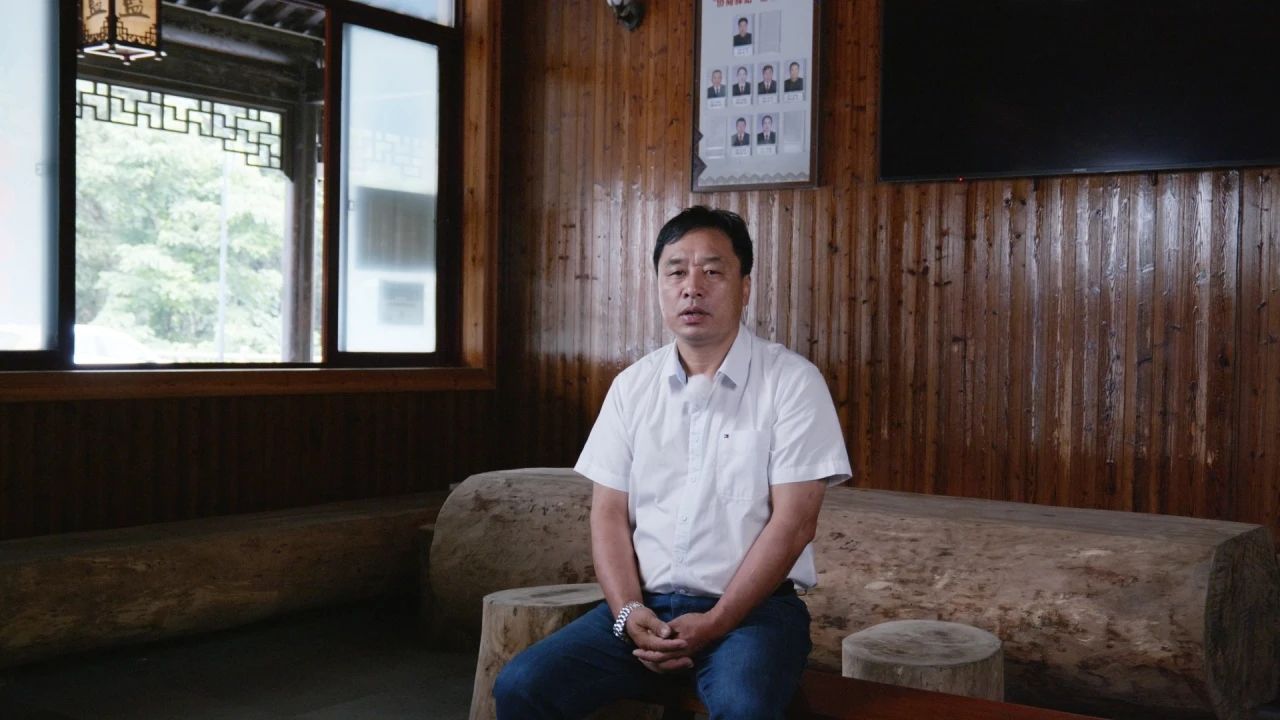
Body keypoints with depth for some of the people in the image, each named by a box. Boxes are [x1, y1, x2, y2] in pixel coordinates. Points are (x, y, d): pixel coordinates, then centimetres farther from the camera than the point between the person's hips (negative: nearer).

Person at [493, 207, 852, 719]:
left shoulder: (792, 381, -5)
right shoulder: (632, 386, 9)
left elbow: (793, 523, -10)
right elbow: (609, 513, 7)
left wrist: (714, 623, -15)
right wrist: (629, 612, -9)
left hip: (751, 606, -4)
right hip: (646, 605, 4)